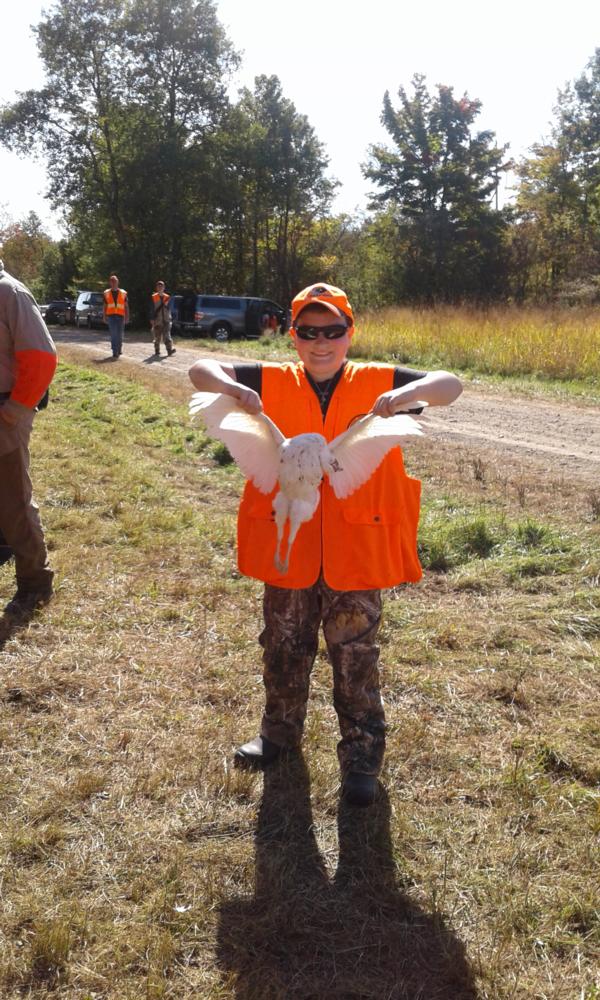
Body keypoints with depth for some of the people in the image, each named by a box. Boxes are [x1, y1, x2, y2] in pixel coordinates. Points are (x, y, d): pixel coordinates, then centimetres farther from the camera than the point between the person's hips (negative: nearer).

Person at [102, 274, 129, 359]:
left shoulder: (123, 293, 7)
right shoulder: (107, 293, 8)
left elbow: (126, 306, 7)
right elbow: (105, 306, 12)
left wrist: (127, 317, -1)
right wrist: (104, 317, 6)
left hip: (120, 316, 1)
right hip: (111, 316, -1)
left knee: (120, 334, 5)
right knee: (113, 334, -9)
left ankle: (119, 350, 26)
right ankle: (115, 353, -9)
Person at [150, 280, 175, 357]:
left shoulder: (167, 297, 10)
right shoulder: (154, 297, 2)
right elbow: (152, 309, -2)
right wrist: (152, 319, -7)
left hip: (166, 320, 1)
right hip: (157, 320, -1)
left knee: (167, 336, -10)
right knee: (157, 337, 7)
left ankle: (170, 349, -19)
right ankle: (157, 351, 18)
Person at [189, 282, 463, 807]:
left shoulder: (376, 383, -3)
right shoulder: (273, 384, -1)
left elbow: (451, 385, -7)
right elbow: (201, 370, -4)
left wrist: (412, 391, -29)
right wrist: (233, 388, -27)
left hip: (357, 552, -2)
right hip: (287, 549, 2)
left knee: (356, 657, 10)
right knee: (285, 650, 19)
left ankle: (362, 754, 27)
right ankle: (280, 731, 42)